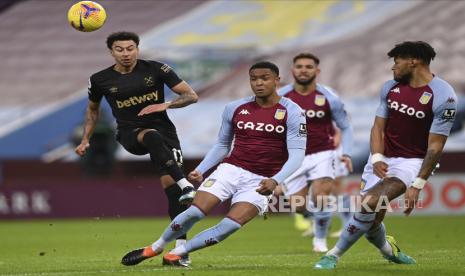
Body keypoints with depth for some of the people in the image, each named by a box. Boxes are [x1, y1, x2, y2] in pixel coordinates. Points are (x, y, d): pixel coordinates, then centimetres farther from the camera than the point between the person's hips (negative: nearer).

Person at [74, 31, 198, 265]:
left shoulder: (155, 69, -2)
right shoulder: (100, 80, 2)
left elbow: (191, 96, -1)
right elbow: (92, 109, 22)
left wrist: (165, 105, -17)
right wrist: (85, 140, 15)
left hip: (163, 130, 1)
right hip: (130, 133, -1)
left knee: (169, 183, -15)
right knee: (152, 136, -37)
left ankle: (181, 246, -12)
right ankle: (184, 184, -50)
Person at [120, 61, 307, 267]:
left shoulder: (291, 113, -6)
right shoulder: (234, 109, 6)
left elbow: (296, 154, -11)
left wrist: (275, 181, -26)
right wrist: (200, 170, 5)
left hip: (262, 181, -2)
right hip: (230, 170, 2)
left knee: (231, 225, -20)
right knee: (194, 213, -14)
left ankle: (177, 253, -4)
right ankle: (155, 248, 7)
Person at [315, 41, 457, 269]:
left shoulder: (443, 96, -15)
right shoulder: (390, 88, 3)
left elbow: (436, 145, -15)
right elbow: (378, 127, 6)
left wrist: (418, 185, -19)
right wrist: (377, 158, -14)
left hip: (412, 162, -6)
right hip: (383, 158, 6)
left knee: (371, 203, -25)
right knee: (371, 221, 4)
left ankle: (335, 255, -12)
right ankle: (387, 249, 39)